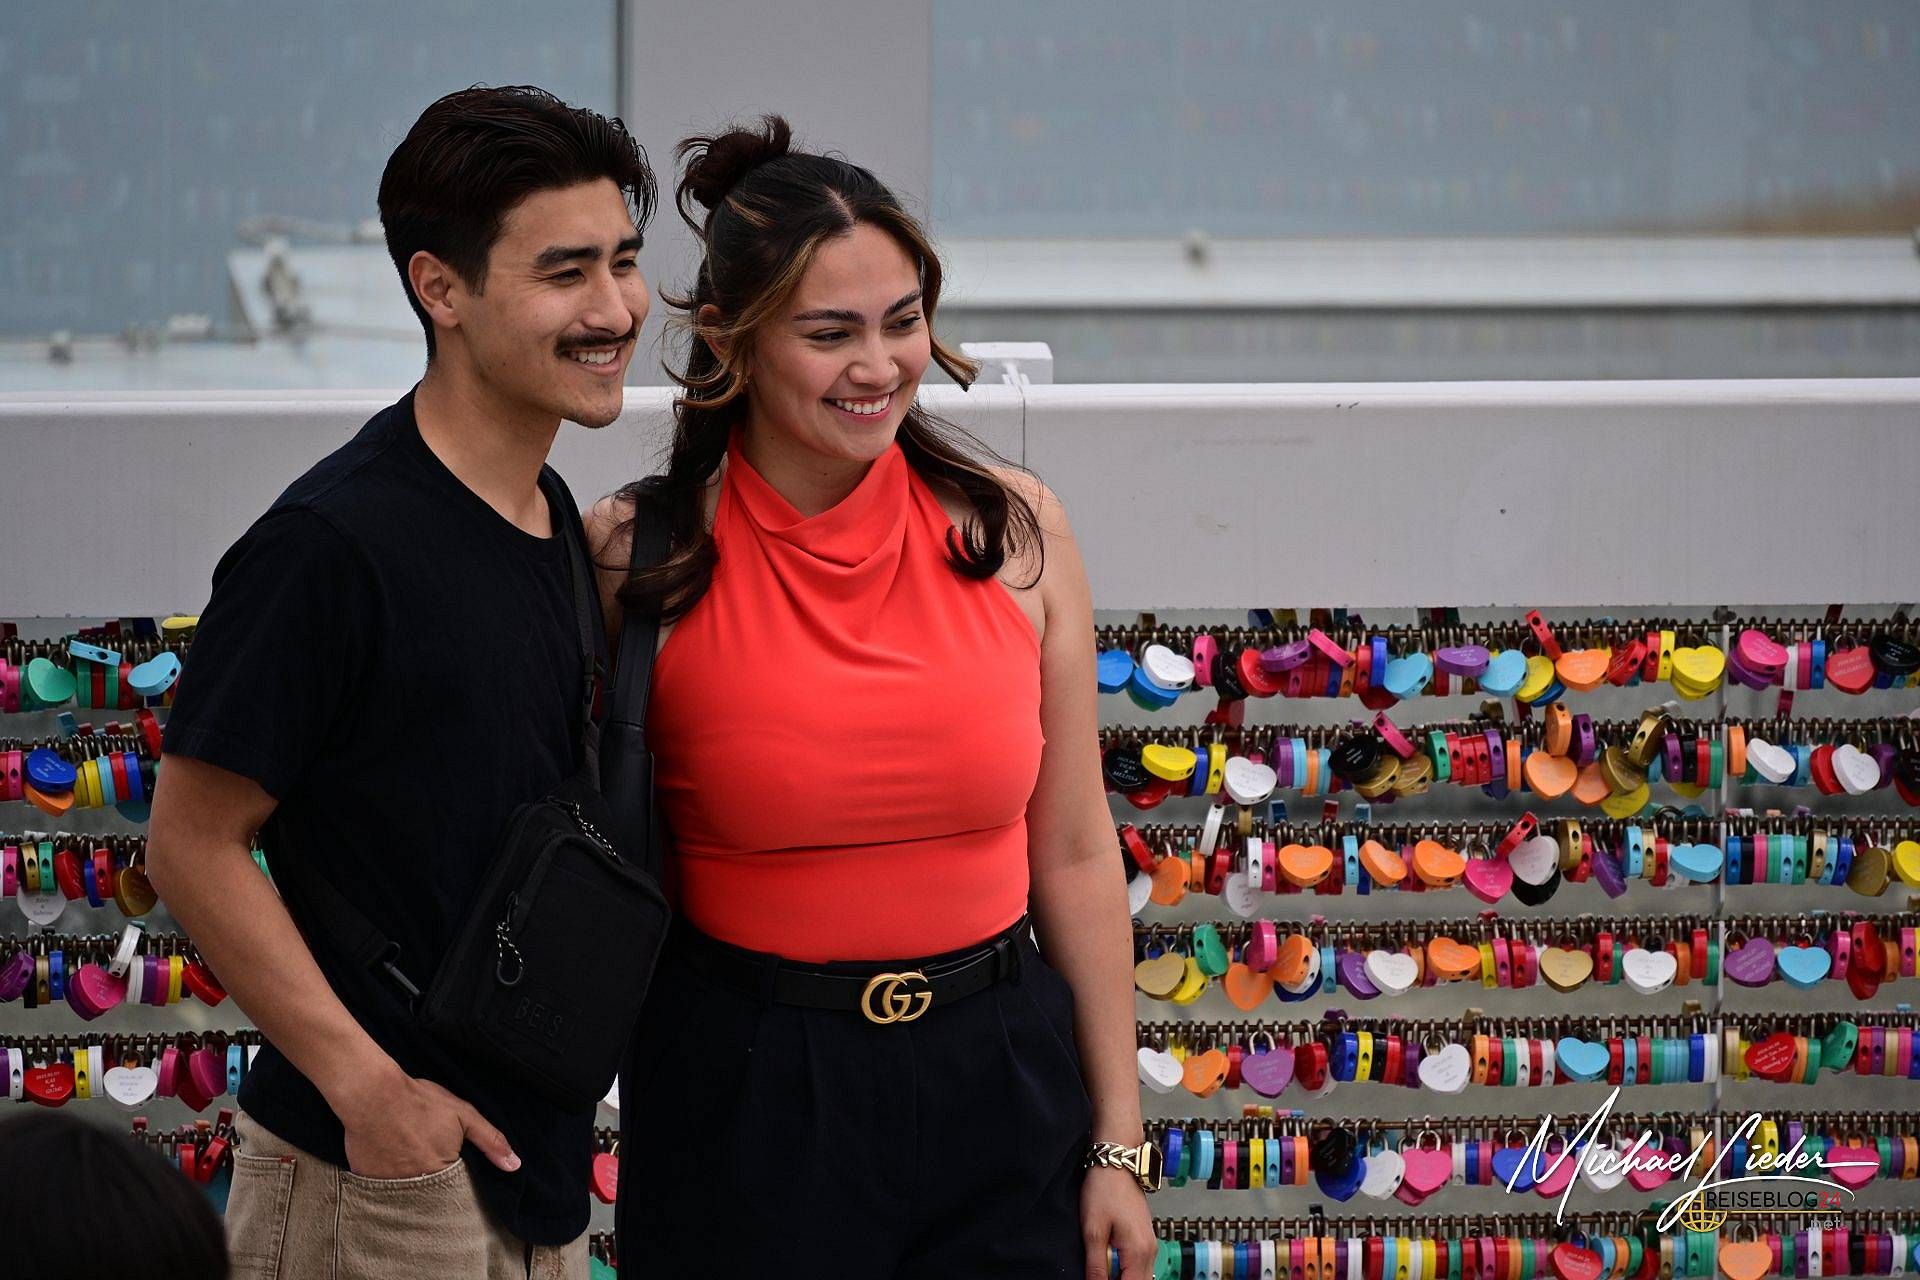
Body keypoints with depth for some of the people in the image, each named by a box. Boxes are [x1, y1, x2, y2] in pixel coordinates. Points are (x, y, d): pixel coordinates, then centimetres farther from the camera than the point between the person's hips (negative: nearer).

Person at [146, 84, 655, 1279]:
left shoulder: (555, 518, 9)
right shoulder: (331, 545, -18)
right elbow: (194, 844, -16)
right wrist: (370, 1087, -19)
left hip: (533, 1152, 8)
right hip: (383, 1181, -8)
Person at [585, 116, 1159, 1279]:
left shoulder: (1013, 530, -1)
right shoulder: (645, 556, -7)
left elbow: (1075, 857, 4)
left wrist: (1117, 1140, 4)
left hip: (995, 1083, 2)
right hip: (746, 1102, -2)